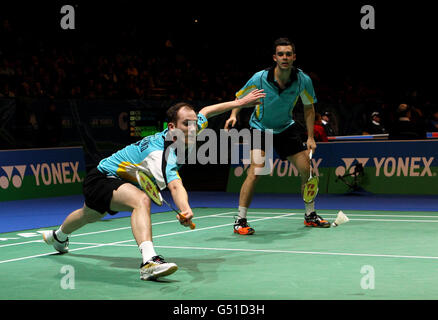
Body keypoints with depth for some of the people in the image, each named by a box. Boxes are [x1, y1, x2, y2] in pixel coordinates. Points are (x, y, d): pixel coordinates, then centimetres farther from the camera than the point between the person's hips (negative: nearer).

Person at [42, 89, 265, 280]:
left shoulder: (185, 133, -14)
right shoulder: (163, 154, -40)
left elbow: (205, 111, 7)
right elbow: (175, 186, -59)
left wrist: (239, 103, 7)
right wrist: (185, 210, -77)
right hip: (101, 179, -10)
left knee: (90, 215, 37)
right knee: (141, 200, -40)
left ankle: (58, 236, 67)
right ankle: (149, 261, -54)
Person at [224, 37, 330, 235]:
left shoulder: (303, 80, -16)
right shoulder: (259, 79, -23)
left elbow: (308, 107, 1)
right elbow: (240, 98, -6)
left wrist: (310, 137, -4)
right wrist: (234, 115, -25)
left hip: (286, 128, 4)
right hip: (260, 128, -4)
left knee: (307, 170, 1)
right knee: (256, 171, -23)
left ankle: (310, 215, 24)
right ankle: (240, 221, -14)